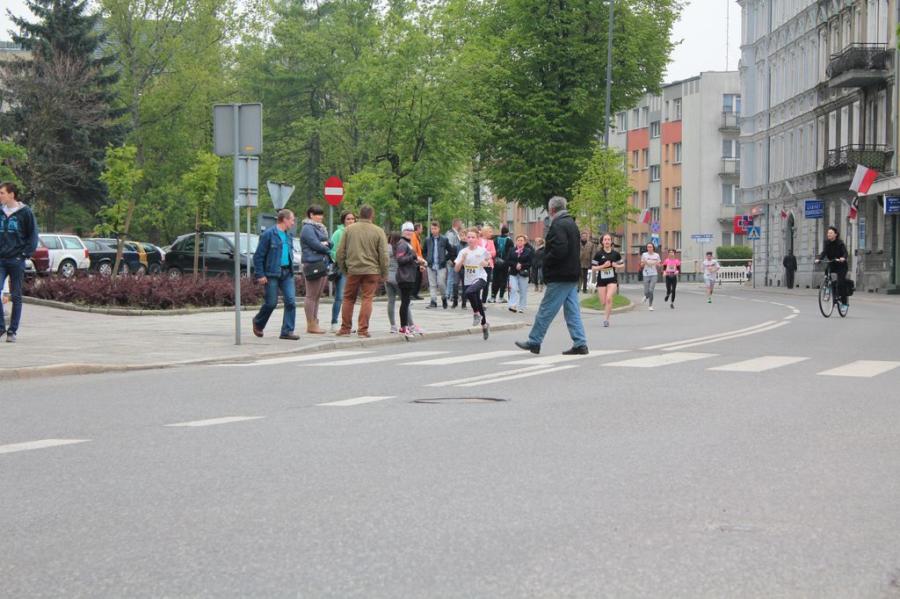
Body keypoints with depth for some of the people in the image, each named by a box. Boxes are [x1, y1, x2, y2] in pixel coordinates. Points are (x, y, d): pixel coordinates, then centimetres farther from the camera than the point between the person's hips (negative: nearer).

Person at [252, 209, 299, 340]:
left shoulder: (289, 235, 13)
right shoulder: (269, 234, -9)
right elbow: (258, 255, -9)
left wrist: (291, 269, 14)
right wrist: (260, 275, -13)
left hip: (287, 273, 6)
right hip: (272, 274, -6)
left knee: (291, 301, -5)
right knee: (271, 302, -1)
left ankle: (287, 331, 0)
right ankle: (258, 322, 28)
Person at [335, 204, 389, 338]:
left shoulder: (349, 229, 4)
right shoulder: (378, 231, -2)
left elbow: (340, 251, 6)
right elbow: (384, 255, -2)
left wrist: (343, 269, 16)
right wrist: (384, 274, 6)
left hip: (353, 270, 2)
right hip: (371, 271, -2)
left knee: (348, 298, 12)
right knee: (367, 299, 2)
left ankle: (345, 328, 12)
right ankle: (363, 329, -2)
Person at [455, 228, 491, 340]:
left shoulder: (482, 250, -6)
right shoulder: (463, 252, -3)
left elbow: (489, 260, 14)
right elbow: (456, 269, -7)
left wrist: (486, 263, -7)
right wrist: (463, 258, -21)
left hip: (480, 278, -4)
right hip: (468, 280, 4)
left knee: (469, 292, -34)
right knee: (477, 302, 13)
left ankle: (476, 313, -11)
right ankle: (484, 325, 34)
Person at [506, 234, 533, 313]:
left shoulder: (529, 251, 2)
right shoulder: (511, 250, 7)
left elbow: (531, 262, -4)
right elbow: (508, 261, 0)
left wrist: (522, 265, -17)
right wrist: (515, 265, -15)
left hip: (524, 273, -1)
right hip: (513, 273, 1)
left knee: (523, 291, 4)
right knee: (513, 289, -14)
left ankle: (522, 308, 11)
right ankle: (513, 306, -15)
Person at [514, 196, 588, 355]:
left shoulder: (558, 225, -15)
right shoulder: (572, 224, 16)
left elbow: (559, 250, -26)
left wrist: (545, 261, -10)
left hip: (560, 277, -9)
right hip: (572, 275, 9)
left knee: (545, 311, -1)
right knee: (573, 311, 9)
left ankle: (534, 342, 6)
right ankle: (580, 344, 6)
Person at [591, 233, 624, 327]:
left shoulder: (615, 253, 1)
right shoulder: (599, 254, -3)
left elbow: (622, 265, 13)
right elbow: (593, 267, -3)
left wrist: (617, 266, -8)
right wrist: (603, 266, -17)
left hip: (612, 280, -1)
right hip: (601, 280, 1)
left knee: (609, 298, -21)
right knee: (603, 302, 3)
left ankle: (606, 319, -15)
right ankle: (609, 311, 37)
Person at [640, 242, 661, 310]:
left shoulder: (656, 255, 3)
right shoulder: (644, 255, 1)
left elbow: (658, 266, 11)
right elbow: (641, 265, 7)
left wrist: (657, 264, -12)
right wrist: (644, 263, -15)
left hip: (654, 274, 0)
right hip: (646, 275, 0)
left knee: (651, 290, -12)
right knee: (646, 291, -2)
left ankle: (651, 306, 0)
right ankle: (646, 297, 36)